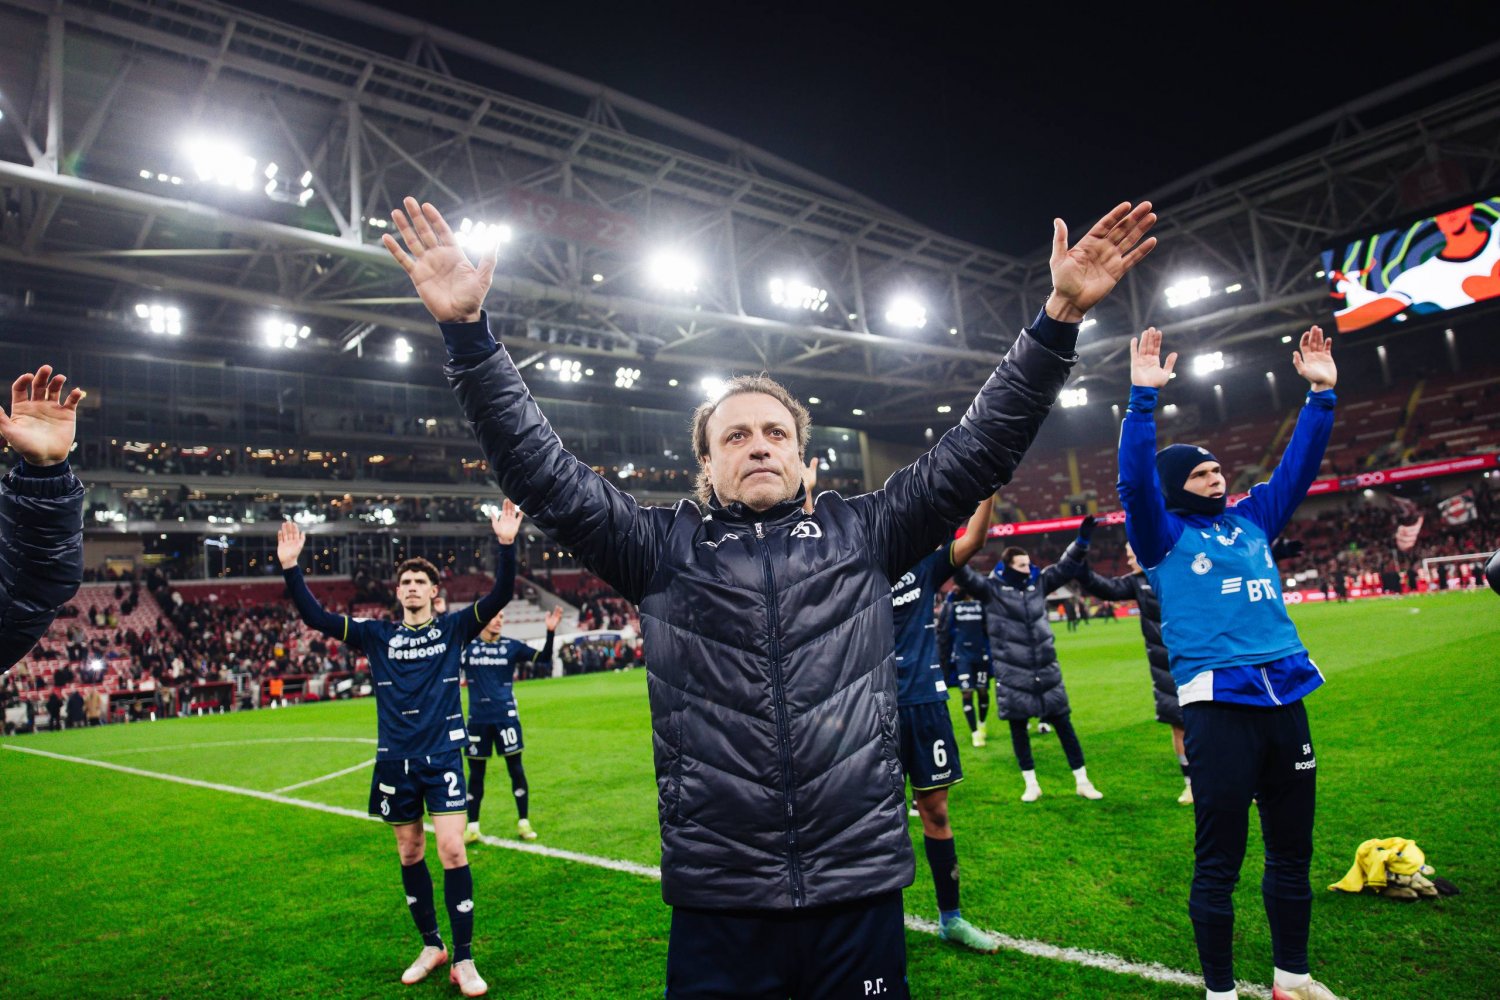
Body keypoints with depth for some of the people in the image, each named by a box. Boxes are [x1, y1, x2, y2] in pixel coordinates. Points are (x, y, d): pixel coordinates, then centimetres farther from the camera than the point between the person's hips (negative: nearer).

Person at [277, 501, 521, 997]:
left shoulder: (453, 627, -1)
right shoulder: (377, 634, 5)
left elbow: (499, 596, -13)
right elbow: (316, 617, 1)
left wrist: (506, 545, -26)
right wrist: (290, 567, -10)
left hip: (442, 757, -3)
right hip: (394, 761, 3)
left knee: (452, 851, -8)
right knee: (410, 854, 13)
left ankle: (463, 959, 5)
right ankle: (431, 946, 30)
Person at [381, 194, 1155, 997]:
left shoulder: (862, 534, 5)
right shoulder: (665, 547, 3)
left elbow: (978, 449, 3)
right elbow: (541, 471, -2)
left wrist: (1060, 316, -3)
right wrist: (467, 332, -9)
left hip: (860, 889, 1)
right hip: (716, 901, 0)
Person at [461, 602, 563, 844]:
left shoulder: (511, 646, 0)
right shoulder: (467, 646, 0)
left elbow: (544, 657, -2)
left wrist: (550, 632, -18)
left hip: (506, 716, 0)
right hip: (477, 718, 1)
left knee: (516, 768, 3)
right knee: (475, 773, 10)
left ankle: (523, 823, 14)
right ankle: (472, 827, 22)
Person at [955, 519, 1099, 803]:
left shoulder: (1038, 583, 6)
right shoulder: (991, 588, -5)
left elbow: (1066, 567, 12)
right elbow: (964, 576, -15)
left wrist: (1082, 539, 5)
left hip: (1047, 671, 3)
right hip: (1012, 675, -3)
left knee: (1063, 724, 9)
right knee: (1018, 729, 7)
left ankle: (1082, 781, 21)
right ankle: (1031, 784, 22)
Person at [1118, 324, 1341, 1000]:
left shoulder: (1251, 519, 16)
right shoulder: (1163, 535, 1)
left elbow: (1299, 464, 18)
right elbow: (1135, 480, -14)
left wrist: (1320, 394, 11)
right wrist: (1144, 398, -20)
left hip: (1286, 697, 6)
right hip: (1218, 705, -6)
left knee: (1292, 849, 16)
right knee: (1219, 860, 2)